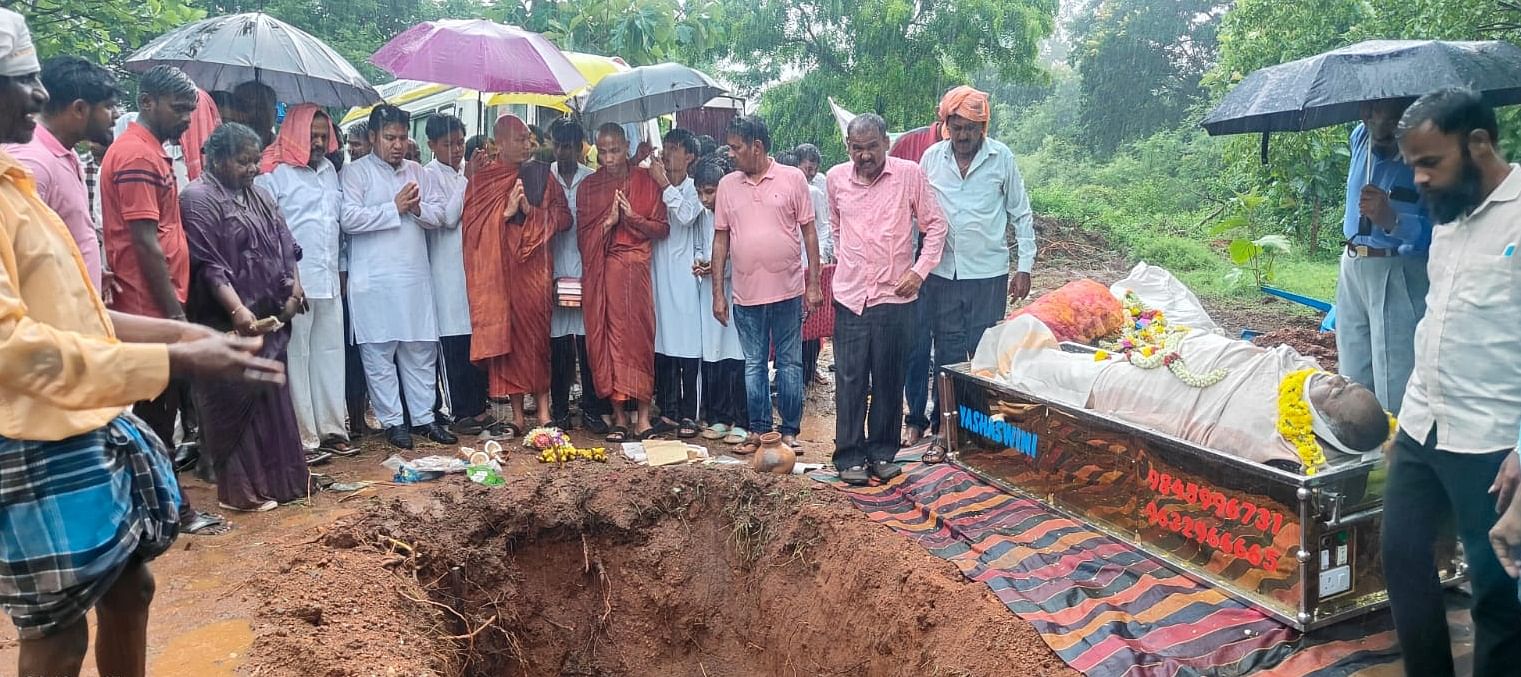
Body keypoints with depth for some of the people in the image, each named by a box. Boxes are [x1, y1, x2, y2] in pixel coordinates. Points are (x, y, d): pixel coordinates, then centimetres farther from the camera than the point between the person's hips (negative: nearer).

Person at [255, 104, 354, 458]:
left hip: (329, 282, 7)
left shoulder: (329, 170, 17)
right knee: (296, 357, -1)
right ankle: (303, 437, 4)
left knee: (330, 353, 9)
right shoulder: (274, 173, -4)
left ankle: (331, 430, 16)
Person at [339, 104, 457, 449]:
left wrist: (417, 208, -9)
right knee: (378, 353, 0)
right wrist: (395, 208, -11)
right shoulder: (355, 173, -1)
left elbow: (437, 214, 12)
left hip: (415, 276, 5)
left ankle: (423, 417, 16)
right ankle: (391, 421, 11)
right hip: (374, 280, -4)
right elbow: (349, 218, -13)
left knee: (421, 350, 7)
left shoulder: (417, 172, 15)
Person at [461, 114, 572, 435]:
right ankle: (517, 415, 7)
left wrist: (530, 210, -10)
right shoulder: (481, 179, 7)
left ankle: (543, 411, 5)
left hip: (534, 264, 0)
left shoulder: (541, 174, 9)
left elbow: (563, 217, 4)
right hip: (497, 266, 0)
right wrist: (505, 212, -12)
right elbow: (472, 224, 0)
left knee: (537, 333, -2)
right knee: (504, 333, 0)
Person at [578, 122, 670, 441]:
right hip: (600, 271, 2)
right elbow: (583, 235, 4)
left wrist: (633, 217, -14)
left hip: (635, 268, -1)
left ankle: (643, 417, 1)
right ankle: (619, 416, 7)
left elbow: (662, 228, 0)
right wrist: (607, 223, -12)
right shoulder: (587, 187, 8)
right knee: (605, 336, -1)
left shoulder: (646, 181, 3)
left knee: (638, 336, -4)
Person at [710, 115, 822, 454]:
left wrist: (813, 284, -3)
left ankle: (790, 431, 16)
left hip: (788, 290, -2)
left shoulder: (793, 178, -2)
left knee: (790, 363, 6)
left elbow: (809, 232, 1)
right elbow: (721, 239, 8)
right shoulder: (727, 185, 6)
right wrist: (718, 292, 5)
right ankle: (758, 431, 20)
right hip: (746, 294, 2)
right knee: (754, 365, 10)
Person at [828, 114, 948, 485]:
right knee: (849, 379, 3)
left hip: (895, 295, -1)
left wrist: (920, 270, -7)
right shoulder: (836, 178, 4)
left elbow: (935, 225, 2)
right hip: (849, 295, 2)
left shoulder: (910, 174, -4)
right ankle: (850, 457, 14)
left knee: (889, 379, 7)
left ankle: (882, 452, 21)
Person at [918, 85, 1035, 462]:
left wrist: (1025, 266, -1)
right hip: (942, 272, 2)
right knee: (947, 352, 7)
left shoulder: (1002, 158, -2)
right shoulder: (931, 158, 3)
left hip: (988, 274, -2)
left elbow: (1021, 215, 4)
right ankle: (944, 429, 17)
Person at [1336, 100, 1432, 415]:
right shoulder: (1360, 137, 5)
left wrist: (1393, 220, -35)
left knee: (1394, 392, -10)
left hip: (1398, 276, -7)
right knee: (1352, 384, 14)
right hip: (1351, 269, 7)